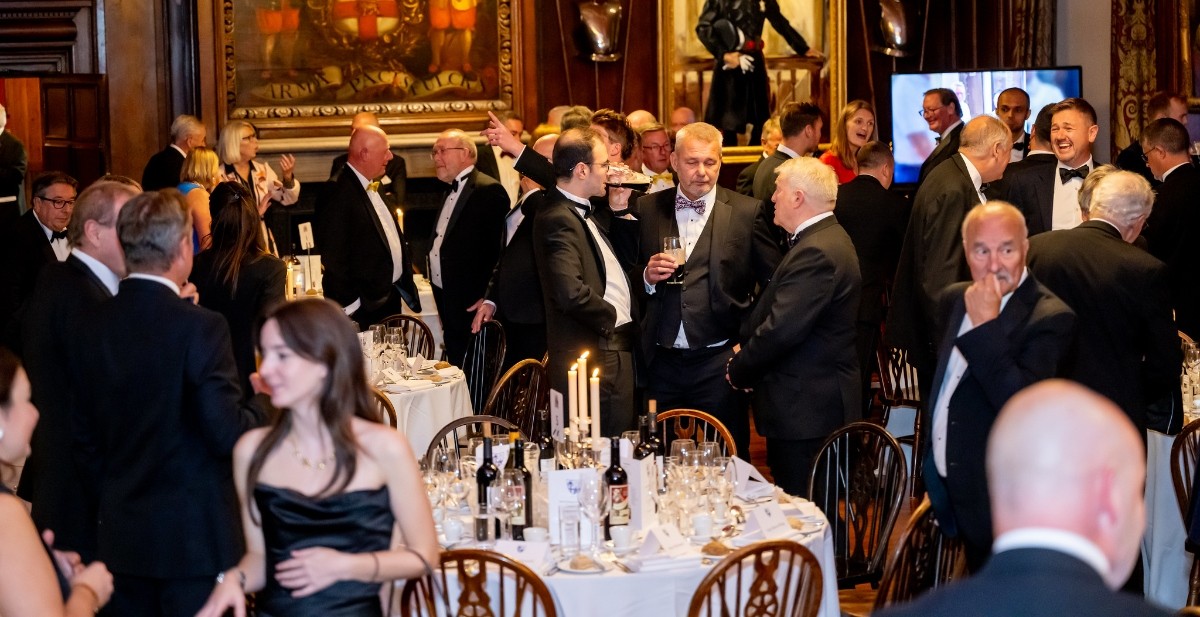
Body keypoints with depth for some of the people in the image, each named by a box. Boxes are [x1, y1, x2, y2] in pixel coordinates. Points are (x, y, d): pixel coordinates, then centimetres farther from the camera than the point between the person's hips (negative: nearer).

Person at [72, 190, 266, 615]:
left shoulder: (94, 328, 2)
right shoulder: (199, 328, -17)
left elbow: (85, 437, 9)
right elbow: (227, 433, -20)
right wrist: (267, 412, -1)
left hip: (120, 533, 6)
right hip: (194, 533, -6)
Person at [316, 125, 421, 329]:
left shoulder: (373, 188, 12)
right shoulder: (339, 195, -18)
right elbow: (333, 257, -20)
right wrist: (351, 306, -18)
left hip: (389, 297, 9)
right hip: (364, 307, -9)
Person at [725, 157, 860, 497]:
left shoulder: (816, 252, -21)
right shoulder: (827, 239, 14)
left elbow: (782, 329, -26)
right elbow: (778, 313, 16)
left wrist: (738, 371, -11)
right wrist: (745, 352, 3)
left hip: (806, 408, -11)